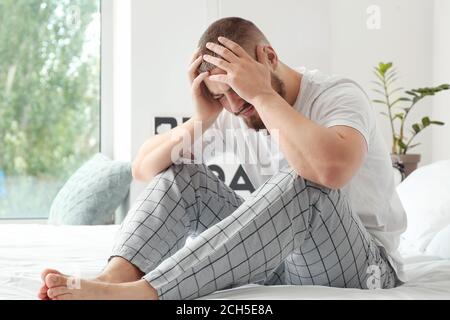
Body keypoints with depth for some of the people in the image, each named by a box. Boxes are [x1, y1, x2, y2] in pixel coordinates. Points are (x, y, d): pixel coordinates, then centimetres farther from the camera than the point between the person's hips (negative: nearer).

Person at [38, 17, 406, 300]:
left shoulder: (339, 94, -17)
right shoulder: (233, 112, 1)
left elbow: (331, 167, -42)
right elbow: (144, 169, -2)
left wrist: (263, 94, -32)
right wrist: (203, 118, -18)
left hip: (361, 263, -5)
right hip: (279, 251, 6)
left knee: (302, 186, -36)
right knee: (182, 173, -6)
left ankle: (139, 293, -45)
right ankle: (115, 276, -33)